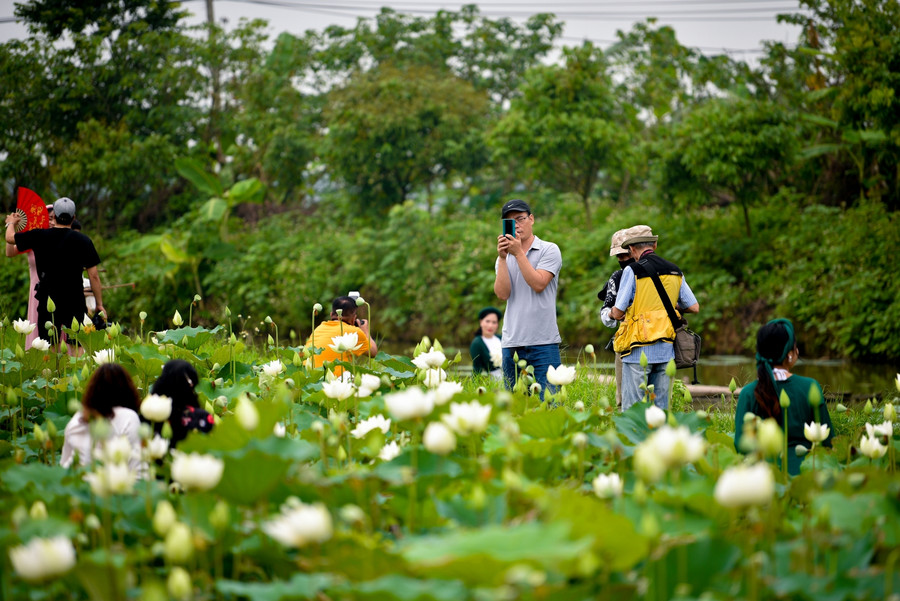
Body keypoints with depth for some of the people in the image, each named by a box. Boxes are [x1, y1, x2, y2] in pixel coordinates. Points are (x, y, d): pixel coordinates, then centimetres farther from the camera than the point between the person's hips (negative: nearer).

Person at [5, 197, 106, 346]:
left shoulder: (39, 237, -3)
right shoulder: (83, 241, -6)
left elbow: (10, 238, 14)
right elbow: (93, 275, -5)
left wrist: (11, 223, 36)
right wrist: (99, 304, 3)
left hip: (47, 303, 1)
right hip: (75, 302, -1)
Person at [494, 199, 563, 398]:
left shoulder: (549, 250, 3)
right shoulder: (505, 257, 15)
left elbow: (538, 284, -12)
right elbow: (502, 293, -1)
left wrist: (518, 253, -11)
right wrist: (502, 258, -9)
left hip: (543, 344, -4)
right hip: (512, 343, 4)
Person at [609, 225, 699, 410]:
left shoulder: (633, 271, -9)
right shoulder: (675, 272, 8)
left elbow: (618, 313, -8)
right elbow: (694, 307, 11)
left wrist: (611, 312, 16)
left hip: (639, 350, -5)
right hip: (665, 350, 5)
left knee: (632, 408, -1)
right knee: (660, 406, 10)